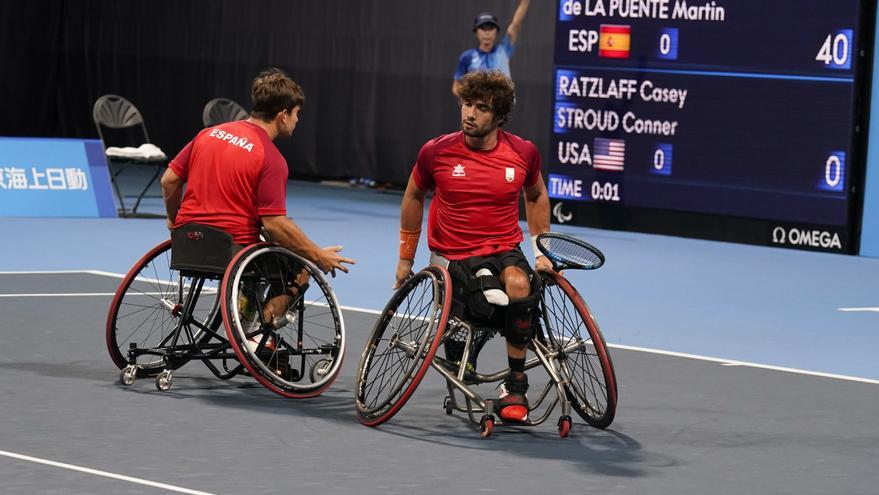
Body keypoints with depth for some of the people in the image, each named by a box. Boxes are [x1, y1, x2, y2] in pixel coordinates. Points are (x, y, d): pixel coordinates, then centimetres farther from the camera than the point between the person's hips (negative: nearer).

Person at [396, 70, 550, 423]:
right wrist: (405, 259, 17)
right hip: (451, 256, 0)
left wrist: (541, 250, 12)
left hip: (505, 251, 0)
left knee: (519, 284, -34)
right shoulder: (436, 152, -7)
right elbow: (413, 197, 12)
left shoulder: (523, 152, -4)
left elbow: (536, 196, 18)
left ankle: (515, 387, -21)